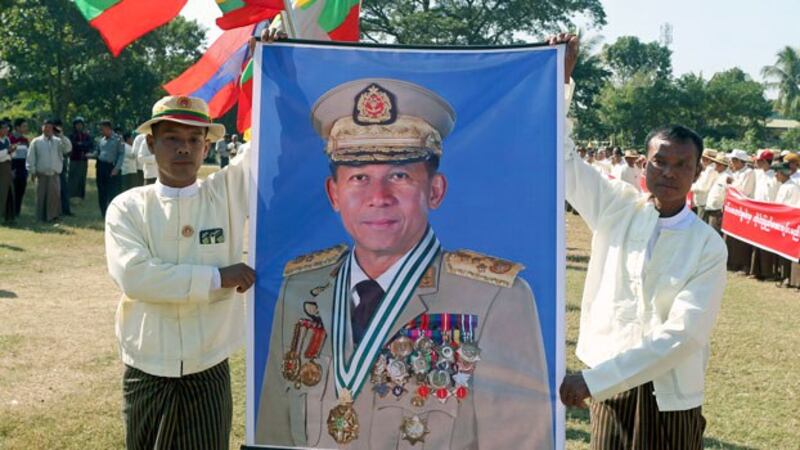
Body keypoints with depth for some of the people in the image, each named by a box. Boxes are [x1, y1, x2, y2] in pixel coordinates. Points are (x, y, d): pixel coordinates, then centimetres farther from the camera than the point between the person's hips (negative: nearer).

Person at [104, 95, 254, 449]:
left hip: (209, 374, 0)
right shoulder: (127, 206, -4)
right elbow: (134, 275, -19)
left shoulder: (228, 191, -1)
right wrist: (217, 277, -18)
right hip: (146, 375, 0)